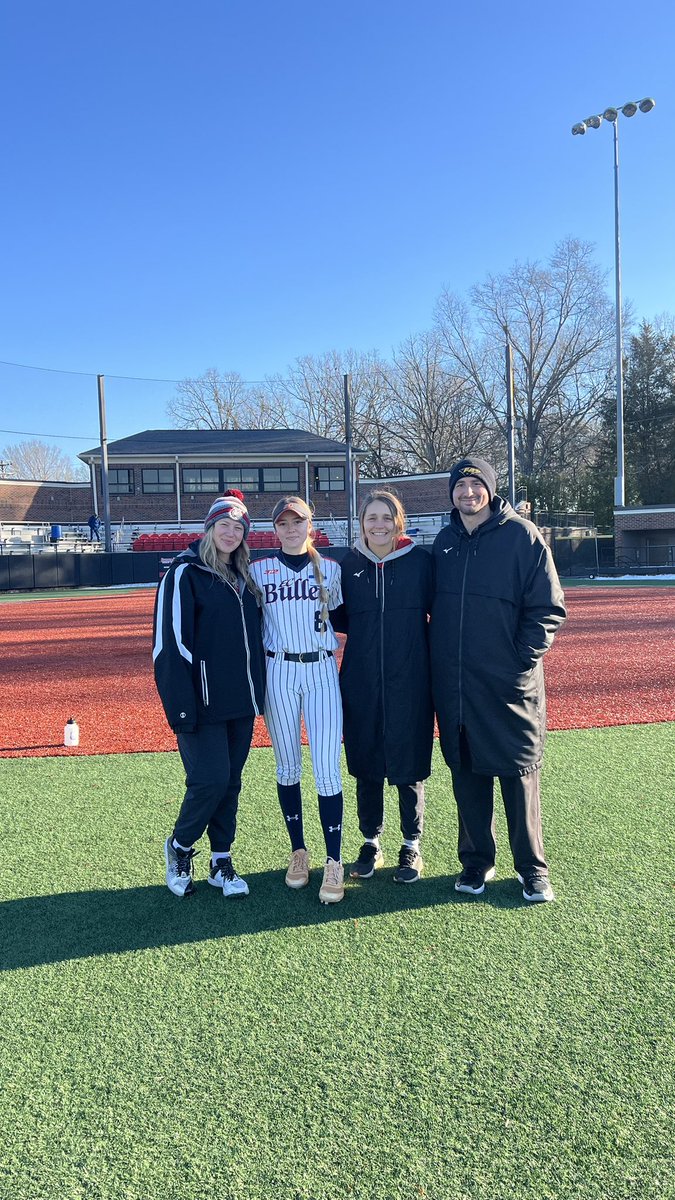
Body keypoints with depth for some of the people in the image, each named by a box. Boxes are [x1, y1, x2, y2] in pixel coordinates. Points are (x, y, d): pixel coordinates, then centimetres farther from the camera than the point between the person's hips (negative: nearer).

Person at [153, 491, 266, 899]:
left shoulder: (243, 577, 13)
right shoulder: (185, 574, -7)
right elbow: (170, 642, -13)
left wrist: (259, 692, 12)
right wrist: (181, 707, -18)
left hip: (241, 702, 6)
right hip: (204, 703, -6)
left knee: (232, 781, 11)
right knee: (210, 780, -8)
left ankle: (222, 861, 25)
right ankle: (179, 848, 19)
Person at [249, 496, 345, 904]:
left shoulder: (330, 568, 6)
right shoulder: (259, 570, 4)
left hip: (322, 671, 0)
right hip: (278, 672, 1)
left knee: (328, 769, -5)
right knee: (288, 767, 9)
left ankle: (334, 863, 4)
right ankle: (299, 851, 24)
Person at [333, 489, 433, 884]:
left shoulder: (421, 560, -2)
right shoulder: (349, 565, 5)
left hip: (410, 679, -2)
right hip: (361, 681, 3)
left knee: (410, 763, 6)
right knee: (365, 764, 11)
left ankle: (412, 847, 25)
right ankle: (371, 843, 29)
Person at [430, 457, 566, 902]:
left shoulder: (522, 535, -4)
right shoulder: (445, 542, 11)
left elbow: (549, 607, -5)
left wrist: (524, 656, -11)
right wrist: (441, 661, 9)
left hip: (509, 683, -4)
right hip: (454, 686, 4)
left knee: (519, 773, 4)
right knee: (467, 775, 11)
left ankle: (533, 868, 20)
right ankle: (476, 861, 26)